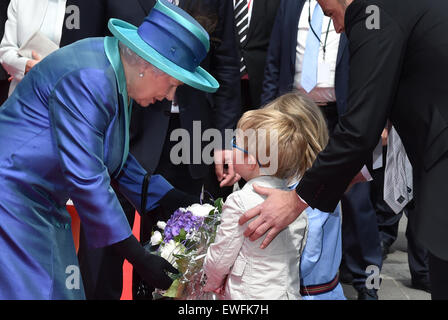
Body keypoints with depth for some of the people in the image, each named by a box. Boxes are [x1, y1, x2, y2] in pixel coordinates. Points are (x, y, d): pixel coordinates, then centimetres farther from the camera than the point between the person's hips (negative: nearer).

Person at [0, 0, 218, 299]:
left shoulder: (118, 78, 5)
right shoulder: (88, 79, -24)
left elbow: (117, 161, 17)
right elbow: (86, 178, -27)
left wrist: (175, 199, 12)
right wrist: (138, 257, -22)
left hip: (43, 207, 9)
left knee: (60, 289, 8)